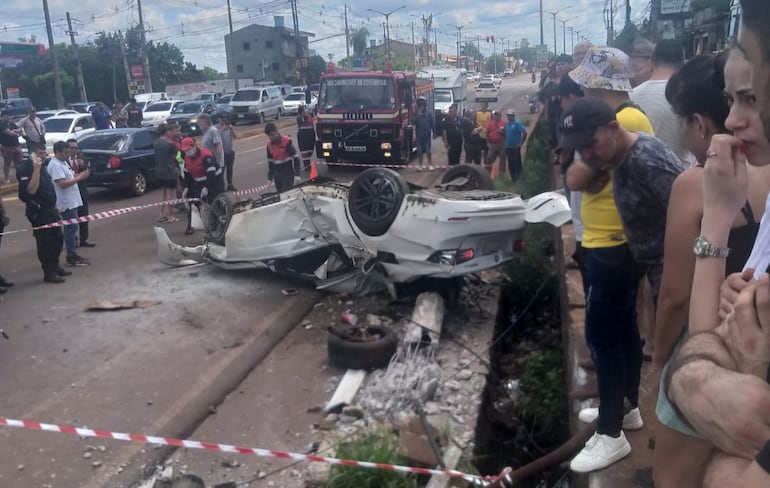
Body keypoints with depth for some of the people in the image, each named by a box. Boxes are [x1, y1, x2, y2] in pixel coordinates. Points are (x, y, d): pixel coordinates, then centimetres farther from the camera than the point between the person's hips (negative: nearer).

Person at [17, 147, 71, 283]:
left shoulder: (43, 165, 12)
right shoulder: (24, 168, -14)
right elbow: (31, 190, -25)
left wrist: (54, 205, 19)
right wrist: (36, 169, -29)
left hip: (50, 209, 9)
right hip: (38, 211, -8)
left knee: (57, 239, 14)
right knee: (45, 242, -3)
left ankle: (55, 266, 29)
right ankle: (48, 273, 6)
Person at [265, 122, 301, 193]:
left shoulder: (287, 141, -13)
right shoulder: (269, 144, 4)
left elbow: (295, 157, -12)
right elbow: (270, 161, 14)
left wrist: (297, 174, -15)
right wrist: (270, 178, 14)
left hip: (288, 173, -5)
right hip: (277, 174, 5)